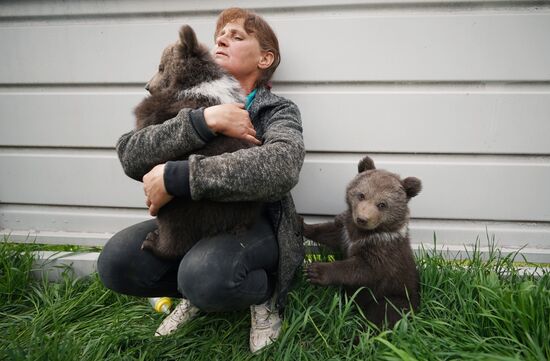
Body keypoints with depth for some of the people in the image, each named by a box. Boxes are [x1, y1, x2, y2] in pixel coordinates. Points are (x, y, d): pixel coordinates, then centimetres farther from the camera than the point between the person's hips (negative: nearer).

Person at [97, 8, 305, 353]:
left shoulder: (278, 110, -9)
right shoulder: (194, 104, 1)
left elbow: (281, 166, -34)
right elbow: (130, 155, -15)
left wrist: (174, 177, -34)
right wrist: (204, 121, -29)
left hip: (257, 225, -4)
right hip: (194, 220, 5)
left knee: (204, 275, -34)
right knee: (116, 262, -17)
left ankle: (265, 294, 0)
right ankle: (198, 292, 10)